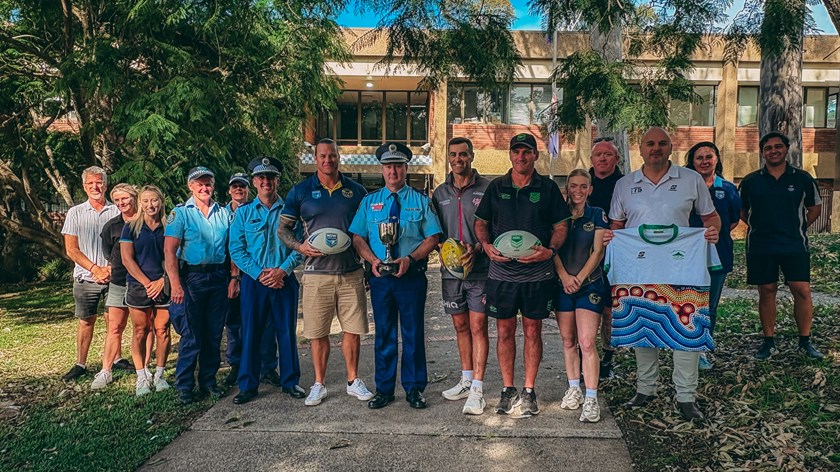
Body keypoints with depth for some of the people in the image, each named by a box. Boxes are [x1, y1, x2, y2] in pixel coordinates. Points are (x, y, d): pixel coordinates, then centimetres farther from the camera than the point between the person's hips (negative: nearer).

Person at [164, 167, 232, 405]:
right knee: (191, 336, -2)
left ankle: (208, 381, 22)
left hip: (219, 277, 4)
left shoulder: (224, 213, 10)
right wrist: (175, 284, -18)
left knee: (214, 334, 9)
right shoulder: (180, 213, -1)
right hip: (192, 277, -3)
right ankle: (184, 387, 10)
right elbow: (169, 251, -9)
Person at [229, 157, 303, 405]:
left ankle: (290, 381, 18)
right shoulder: (244, 213, 6)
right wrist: (259, 274, -11)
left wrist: (282, 270, -14)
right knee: (250, 332, 3)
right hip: (253, 281, 0)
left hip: (284, 280, 0)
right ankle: (248, 385, 13)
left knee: (287, 331, 5)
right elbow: (236, 250, 1)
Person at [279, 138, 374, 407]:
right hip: (317, 273, -1)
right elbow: (283, 228, 6)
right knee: (318, 332, 5)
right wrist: (300, 247, -13)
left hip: (352, 273, 1)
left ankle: (353, 381, 21)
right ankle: (319, 385, 20)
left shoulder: (356, 191, 8)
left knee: (353, 329, 6)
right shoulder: (301, 191, 4)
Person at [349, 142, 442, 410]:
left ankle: (414, 388, 15)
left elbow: (432, 237, 0)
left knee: (413, 333, 4)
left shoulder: (421, 201, 6)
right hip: (380, 276, 2)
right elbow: (357, 237, 8)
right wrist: (373, 260, -10)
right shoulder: (369, 202, 12)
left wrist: (410, 259, -15)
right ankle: (384, 389, 18)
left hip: (412, 275, -2)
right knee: (384, 333, 8)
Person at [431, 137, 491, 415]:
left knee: (478, 326, -6)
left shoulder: (486, 188, -2)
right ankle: (466, 380, 26)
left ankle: (477, 389, -2)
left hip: (479, 269, -4)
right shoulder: (440, 193, 11)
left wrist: (476, 248, -17)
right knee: (460, 326, 13)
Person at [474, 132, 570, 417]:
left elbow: (561, 226, 5)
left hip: (537, 273, -1)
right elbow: (481, 223, 13)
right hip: (501, 272, 1)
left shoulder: (548, 188, 4)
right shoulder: (496, 187, 8)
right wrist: (487, 246, -6)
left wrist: (550, 250, -13)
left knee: (532, 330, 6)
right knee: (505, 330, 7)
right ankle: (508, 389, 19)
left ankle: (529, 391, 17)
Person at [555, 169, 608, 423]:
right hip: (563, 285, 3)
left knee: (587, 342, -10)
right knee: (568, 340, 10)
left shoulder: (597, 215, 1)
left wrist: (579, 278, -12)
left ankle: (591, 399, -6)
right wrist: (564, 276, -13)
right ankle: (574, 388, 23)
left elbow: (597, 252, -4)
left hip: (590, 285, -3)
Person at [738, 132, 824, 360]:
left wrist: (800, 228, 5)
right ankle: (769, 341, 15)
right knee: (767, 291, 6)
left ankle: (805, 341, 10)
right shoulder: (750, 181, 3)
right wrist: (758, 226, 4)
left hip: (794, 246, 0)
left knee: (802, 290, -4)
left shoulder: (802, 178, 3)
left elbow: (815, 206, 13)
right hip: (760, 247, 0)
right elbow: (741, 210, 13)